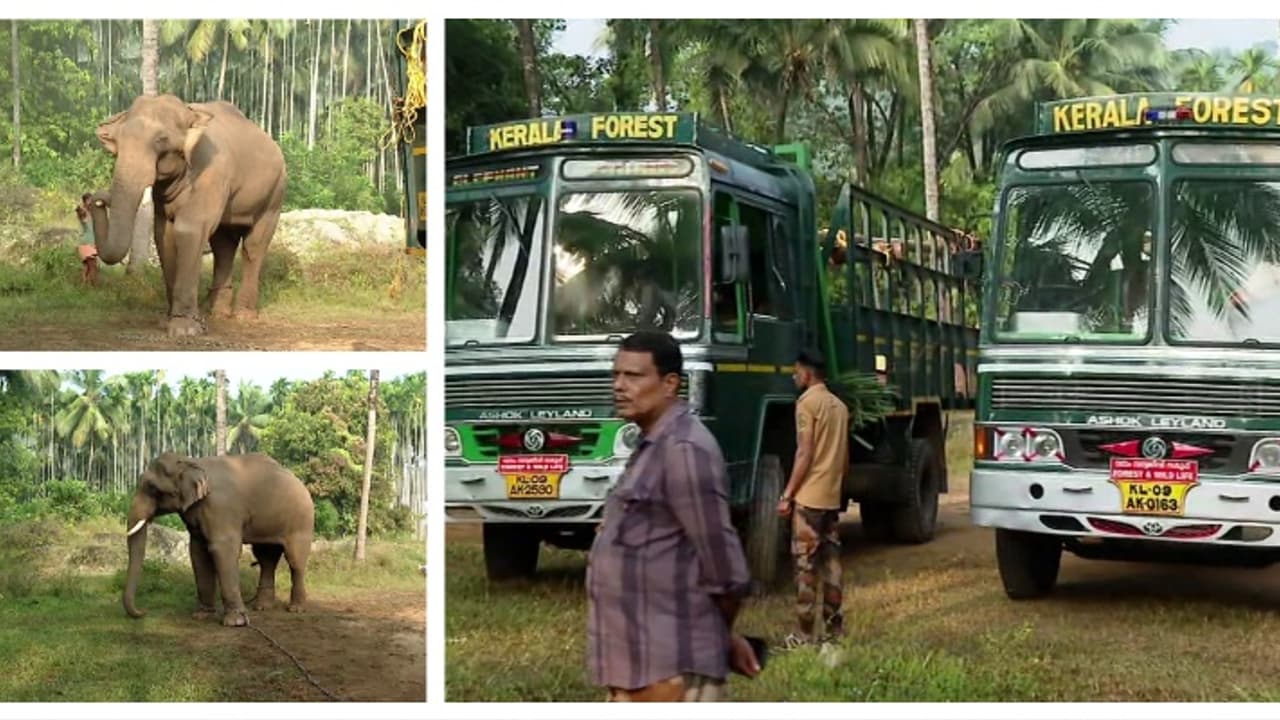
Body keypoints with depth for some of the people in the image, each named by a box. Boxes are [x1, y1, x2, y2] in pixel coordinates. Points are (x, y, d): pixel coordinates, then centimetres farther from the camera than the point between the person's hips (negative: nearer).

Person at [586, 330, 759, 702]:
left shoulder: (682, 449, -18)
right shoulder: (653, 445, 15)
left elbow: (720, 557, -18)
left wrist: (726, 636, -4)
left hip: (671, 662, -10)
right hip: (638, 655, 10)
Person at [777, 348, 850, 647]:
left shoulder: (807, 402, -10)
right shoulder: (839, 406, 14)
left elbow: (804, 454, -15)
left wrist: (787, 494, -12)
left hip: (809, 496, -8)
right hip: (832, 497, 8)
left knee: (805, 564, -5)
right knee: (831, 561, 10)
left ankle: (805, 633, -5)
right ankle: (835, 627, 12)